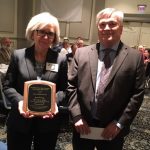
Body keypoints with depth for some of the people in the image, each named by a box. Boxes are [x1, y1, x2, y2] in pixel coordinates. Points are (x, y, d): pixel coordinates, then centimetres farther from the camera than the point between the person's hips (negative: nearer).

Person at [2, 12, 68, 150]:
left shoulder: (61, 59, -2)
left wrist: (55, 102, -18)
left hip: (49, 121, 1)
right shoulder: (18, 55, -3)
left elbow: (64, 89, 1)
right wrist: (19, 101, -19)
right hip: (20, 120, 0)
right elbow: (7, 85, -1)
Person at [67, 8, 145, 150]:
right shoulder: (81, 53, 0)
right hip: (83, 126, 2)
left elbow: (137, 94, -5)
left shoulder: (135, 57, -4)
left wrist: (120, 123, -10)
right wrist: (76, 116, -7)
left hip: (113, 129, -1)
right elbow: (71, 86, 0)